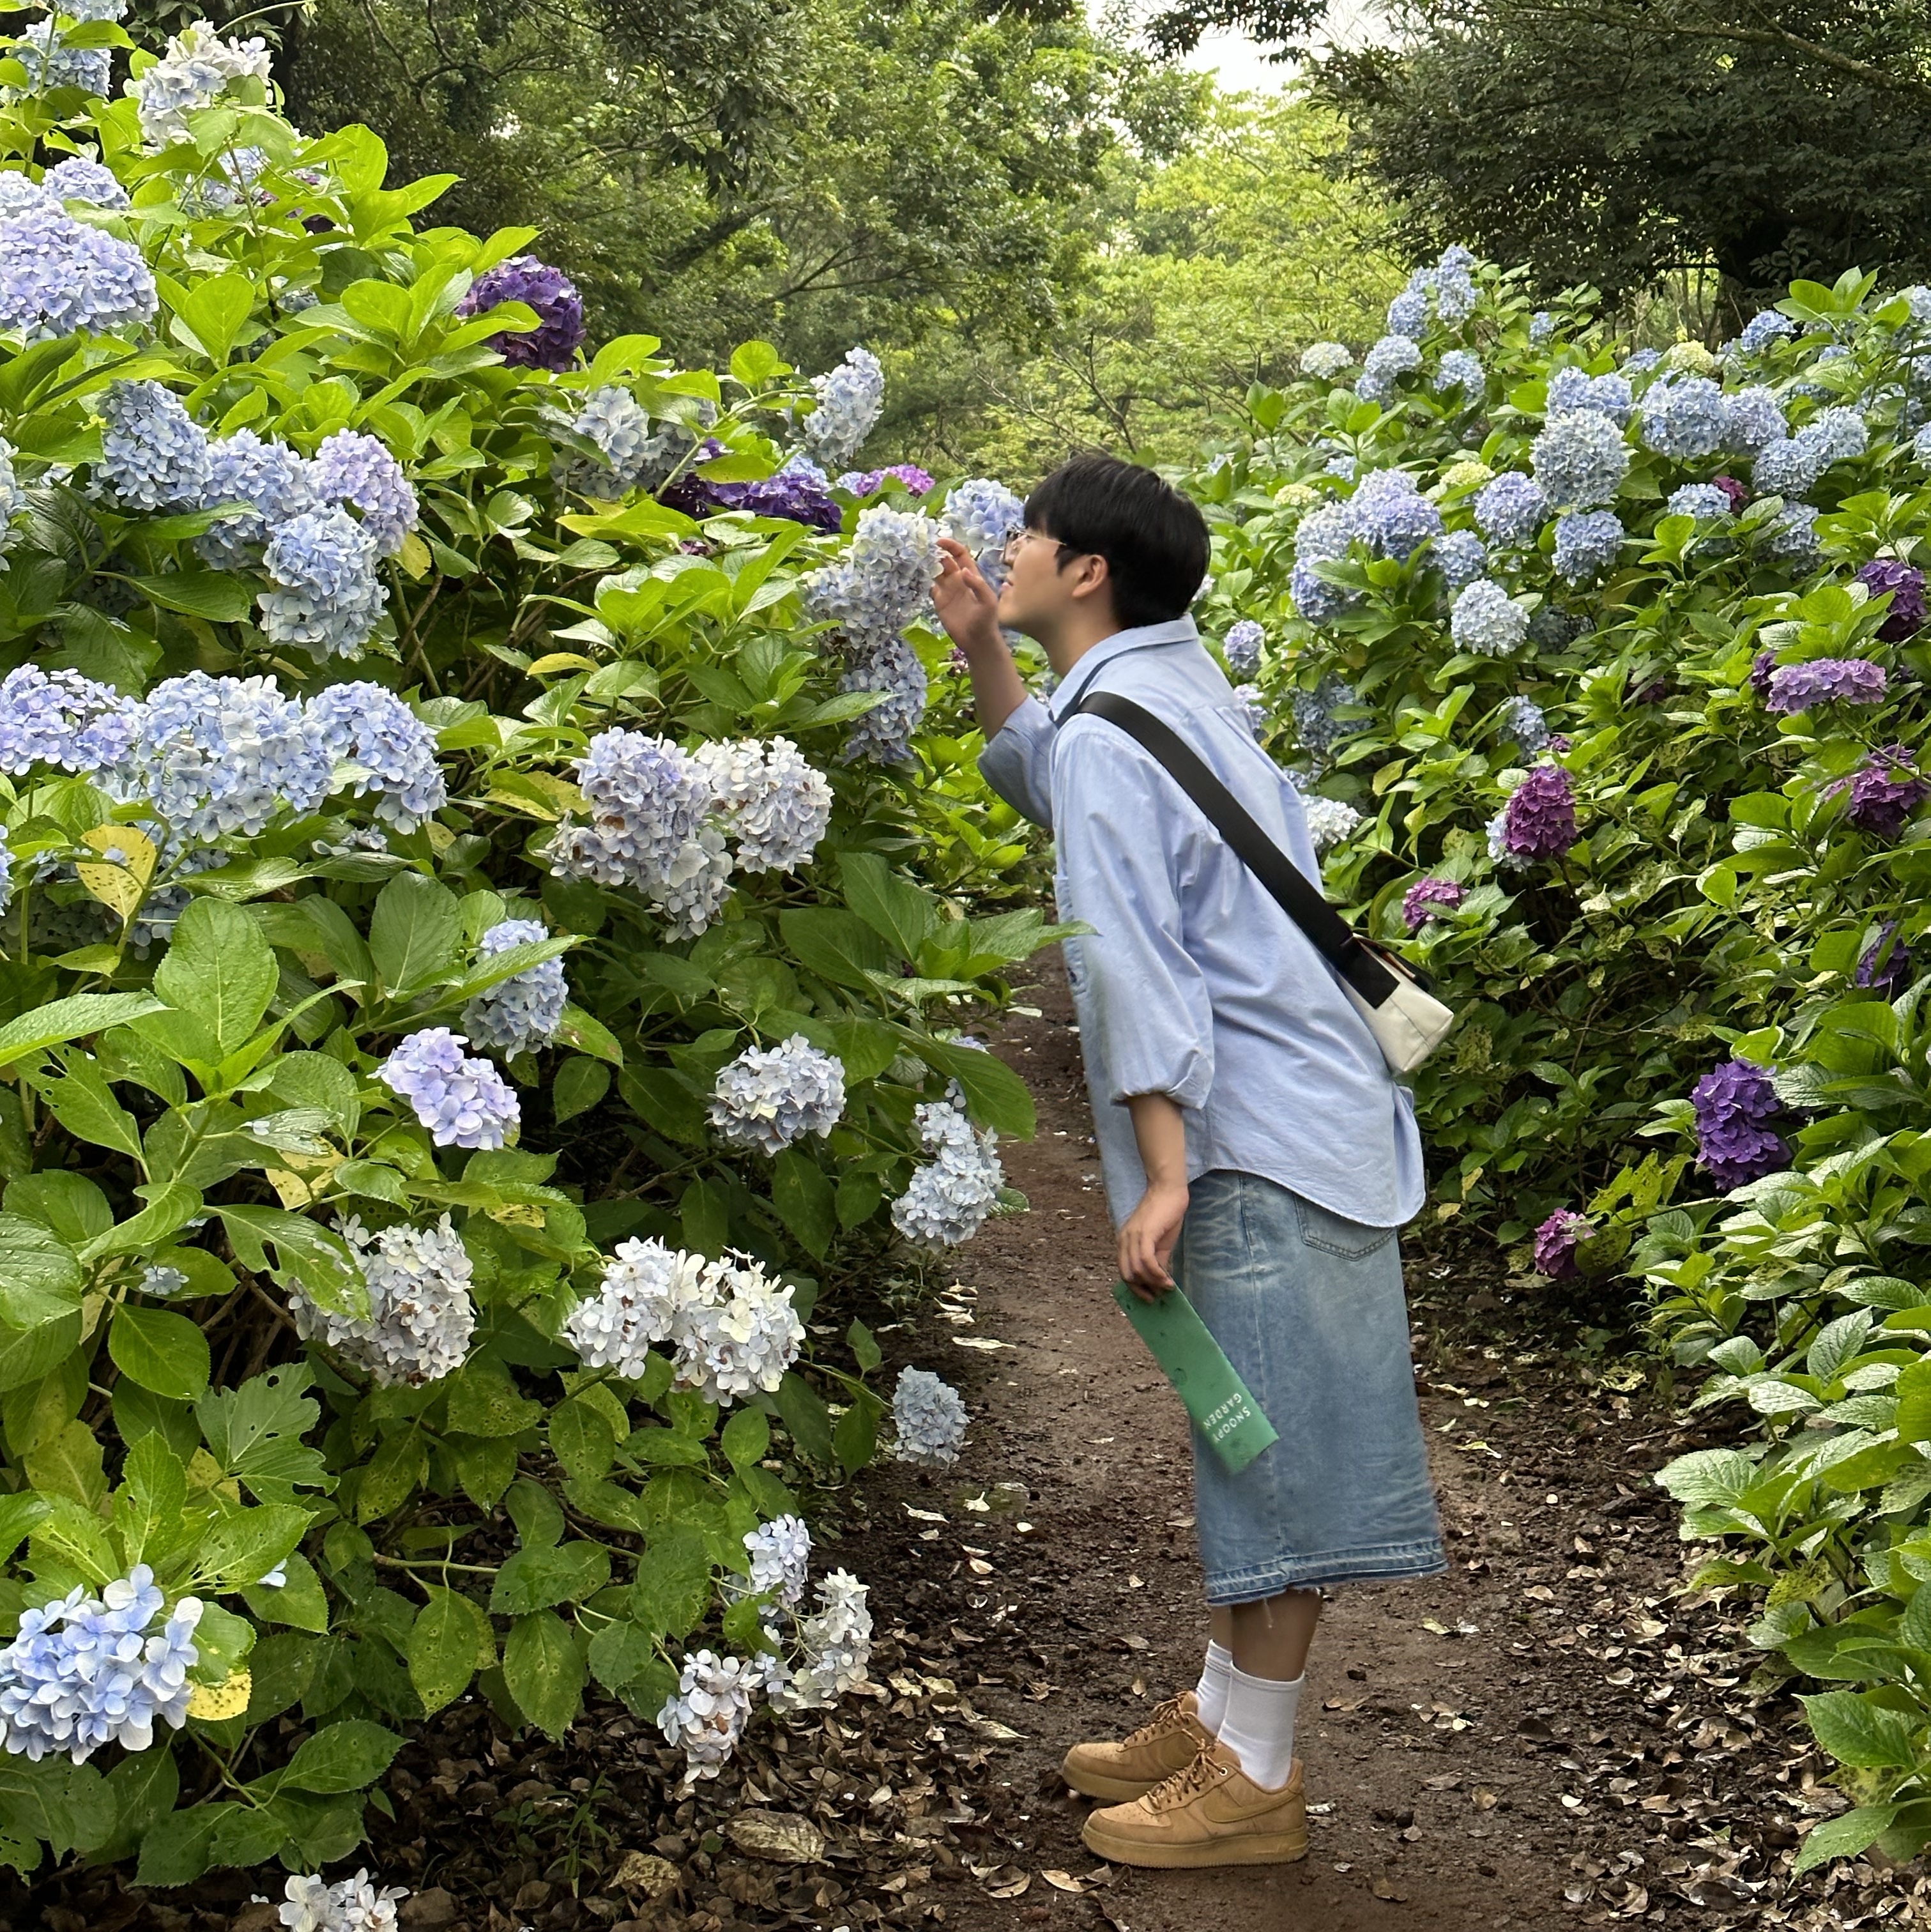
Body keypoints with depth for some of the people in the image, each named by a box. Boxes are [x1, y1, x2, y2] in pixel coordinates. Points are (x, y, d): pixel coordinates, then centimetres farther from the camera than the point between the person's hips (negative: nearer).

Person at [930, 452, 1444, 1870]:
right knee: (1257, 1440, 16)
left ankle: (1256, 1782, 6)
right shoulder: (1171, 683, 16)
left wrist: (1164, 1173, -23)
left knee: (1273, 1448, -3)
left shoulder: (1110, 730, -14)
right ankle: (1219, 1719, 28)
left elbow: (1136, 962, -21)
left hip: (1256, 1142, -10)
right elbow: (1051, 785, 34)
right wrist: (980, 652, 22)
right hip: (1303, 1119, 10)